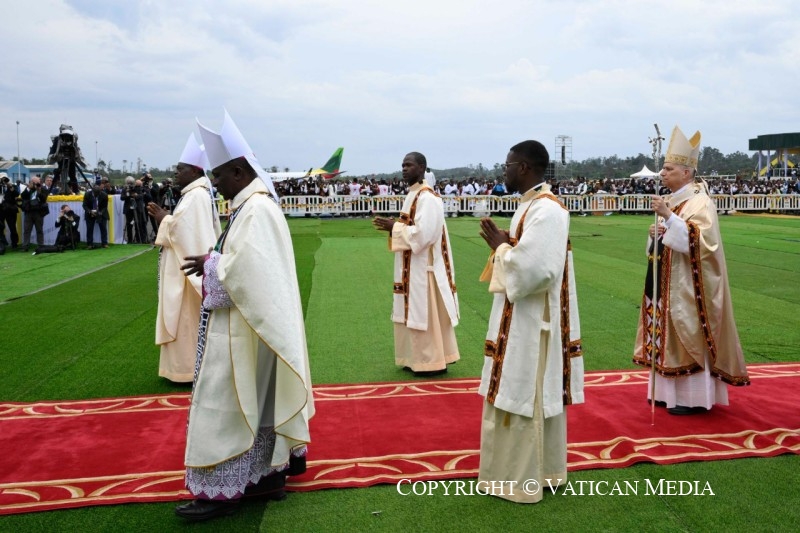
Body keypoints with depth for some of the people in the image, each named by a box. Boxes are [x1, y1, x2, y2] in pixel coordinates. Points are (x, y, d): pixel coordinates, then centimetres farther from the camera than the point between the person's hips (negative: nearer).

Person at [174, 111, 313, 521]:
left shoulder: (255, 209, -20)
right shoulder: (253, 204, 10)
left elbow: (244, 270, -26)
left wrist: (209, 264, -12)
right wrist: (215, 261, 4)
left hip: (241, 329, -10)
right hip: (248, 323, 10)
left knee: (227, 404, 0)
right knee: (257, 400, 17)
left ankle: (222, 489, 12)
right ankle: (269, 472, 28)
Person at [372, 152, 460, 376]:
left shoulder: (427, 198, -18)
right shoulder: (413, 195, 13)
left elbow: (422, 233, -26)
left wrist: (394, 227, -18)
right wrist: (393, 225, 3)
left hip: (423, 267, -10)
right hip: (412, 267, 10)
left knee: (426, 314, -2)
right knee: (415, 314, 14)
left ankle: (433, 362, 7)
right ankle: (419, 358, 23)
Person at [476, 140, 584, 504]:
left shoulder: (546, 210, -20)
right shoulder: (533, 205, 11)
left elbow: (533, 270, -28)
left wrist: (500, 246, -14)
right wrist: (504, 243, 0)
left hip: (532, 323, -10)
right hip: (522, 318, 10)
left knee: (526, 398, 1)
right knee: (526, 396, 18)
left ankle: (525, 479, 15)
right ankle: (541, 470, 31)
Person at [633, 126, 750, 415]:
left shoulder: (699, 201, -13)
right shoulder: (672, 200, 12)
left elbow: (698, 240, -26)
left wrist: (668, 217, -29)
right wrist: (656, 233, -1)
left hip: (687, 285, -9)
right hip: (666, 283, 9)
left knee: (689, 335, -2)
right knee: (670, 335, 12)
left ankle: (693, 397, 7)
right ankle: (670, 391, 21)